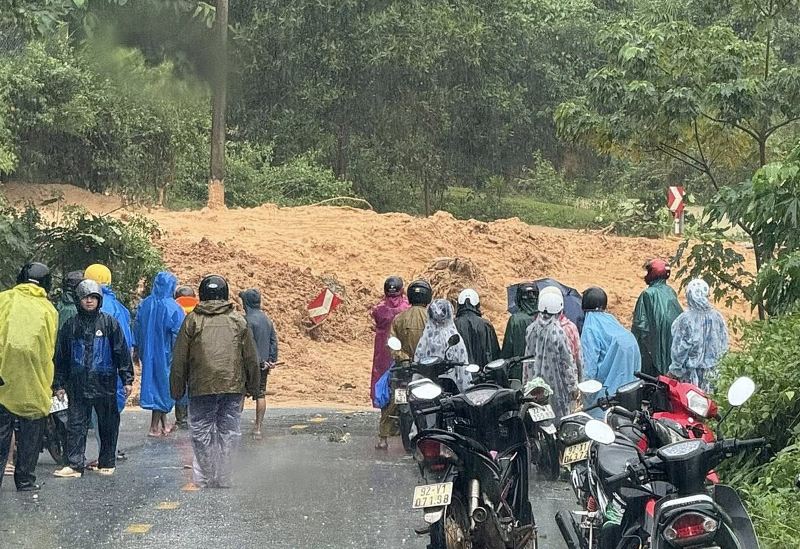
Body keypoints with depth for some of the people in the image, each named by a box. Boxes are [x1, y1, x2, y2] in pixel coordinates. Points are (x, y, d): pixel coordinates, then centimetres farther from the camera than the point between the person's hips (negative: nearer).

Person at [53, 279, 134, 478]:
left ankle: (107, 463, 17)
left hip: (105, 384, -1)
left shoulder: (109, 322, 2)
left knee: (108, 425, 6)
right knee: (76, 425, -1)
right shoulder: (70, 325, 7)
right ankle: (75, 464, 3)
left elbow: (122, 352, 2)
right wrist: (59, 383, 9)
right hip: (78, 385, 2)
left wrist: (127, 379, -3)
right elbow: (61, 356, 12)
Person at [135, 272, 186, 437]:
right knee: (163, 387, 3)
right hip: (165, 354, -6)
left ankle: (163, 425, 22)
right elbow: (178, 334, -15)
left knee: (153, 381, 14)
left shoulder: (144, 304, 1)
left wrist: (140, 351, 17)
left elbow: (137, 330, 8)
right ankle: (154, 427, 4)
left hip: (148, 353, 6)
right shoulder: (172, 308, -16)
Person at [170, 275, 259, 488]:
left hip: (201, 389, -1)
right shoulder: (238, 321, 7)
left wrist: (177, 390, 10)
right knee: (229, 434, 8)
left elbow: (179, 361, 3)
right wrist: (253, 387, 17)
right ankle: (224, 480, 10)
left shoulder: (192, 320, 2)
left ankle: (204, 481, 4)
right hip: (233, 387, 1)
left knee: (201, 435, 6)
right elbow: (251, 359, 9)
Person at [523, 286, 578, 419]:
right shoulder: (557, 332, -19)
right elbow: (567, 362, -12)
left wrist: (526, 382, 18)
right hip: (555, 383, -5)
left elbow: (527, 359, 8)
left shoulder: (531, 329, -2)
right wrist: (573, 387, -3)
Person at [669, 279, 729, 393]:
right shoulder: (717, 317, -4)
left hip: (690, 371, -4)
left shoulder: (685, 319, -17)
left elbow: (679, 348, -11)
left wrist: (674, 370, -1)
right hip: (710, 370, 4)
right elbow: (724, 344, 5)